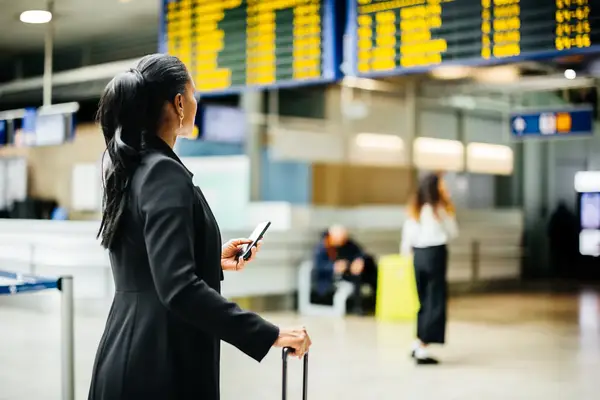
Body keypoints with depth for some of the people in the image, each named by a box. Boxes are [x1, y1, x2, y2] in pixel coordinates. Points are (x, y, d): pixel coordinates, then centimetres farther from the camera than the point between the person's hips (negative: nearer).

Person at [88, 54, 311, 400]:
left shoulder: (130, 168, 10)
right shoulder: (164, 172, -18)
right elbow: (179, 288, -27)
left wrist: (213, 261, 22)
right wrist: (269, 334, -24)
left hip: (131, 357, 9)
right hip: (160, 366, -9)